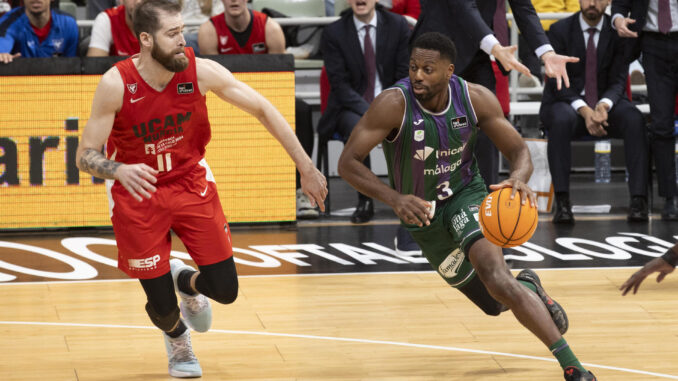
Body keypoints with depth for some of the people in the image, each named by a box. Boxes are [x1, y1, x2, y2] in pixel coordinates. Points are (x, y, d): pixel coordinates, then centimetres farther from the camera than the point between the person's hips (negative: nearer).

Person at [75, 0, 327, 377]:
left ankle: (185, 281, 37)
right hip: (137, 190, -2)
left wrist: (306, 167, -10)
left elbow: (263, 109, -10)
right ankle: (178, 341, 38)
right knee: (162, 308, -1)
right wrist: (119, 170, -42)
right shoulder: (116, 84, -24)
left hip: (191, 182, 2)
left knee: (225, 290, -1)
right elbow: (86, 156, -19)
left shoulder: (200, 71, -19)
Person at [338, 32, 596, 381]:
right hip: (422, 213, 1)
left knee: (495, 277, -30)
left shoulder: (475, 98, -19)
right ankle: (527, 286, 49)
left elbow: (518, 151, -10)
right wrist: (394, 199, -41)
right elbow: (348, 162, -25)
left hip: (465, 195, -1)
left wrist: (519, 177, -36)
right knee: (497, 303, 10)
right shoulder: (394, 104, -26)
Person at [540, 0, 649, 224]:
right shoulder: (560, 30, -4)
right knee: (562, 120, -38)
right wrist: (583, 110, -27)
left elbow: (618, 81, -3)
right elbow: (558, 82, -10)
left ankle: (638, 200, -34)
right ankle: (562, 203, -39)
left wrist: (604, 105, -26)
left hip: (605, 102, 2)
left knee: (634, 120, -31)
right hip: (567, 103, -2)